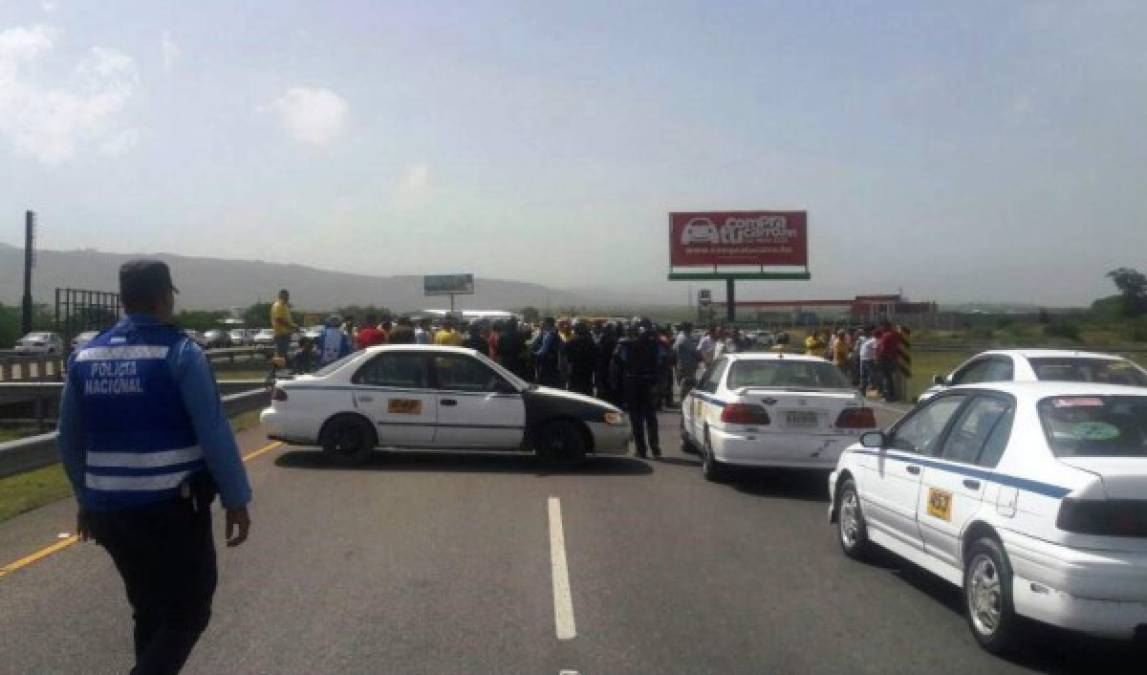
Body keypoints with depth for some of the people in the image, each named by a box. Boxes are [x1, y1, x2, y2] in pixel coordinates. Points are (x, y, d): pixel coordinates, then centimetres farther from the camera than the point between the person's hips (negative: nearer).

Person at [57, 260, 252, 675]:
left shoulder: (85, 356, 6)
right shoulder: (179, 353, -12)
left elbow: (70, 441, 12)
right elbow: (213, 433, -15)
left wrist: (86, 499, 23)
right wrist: (236, 500, -8)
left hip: (109, 511, 6)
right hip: (172, 508, -6)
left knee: (149, 611, 20)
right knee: (188, 611, 5)